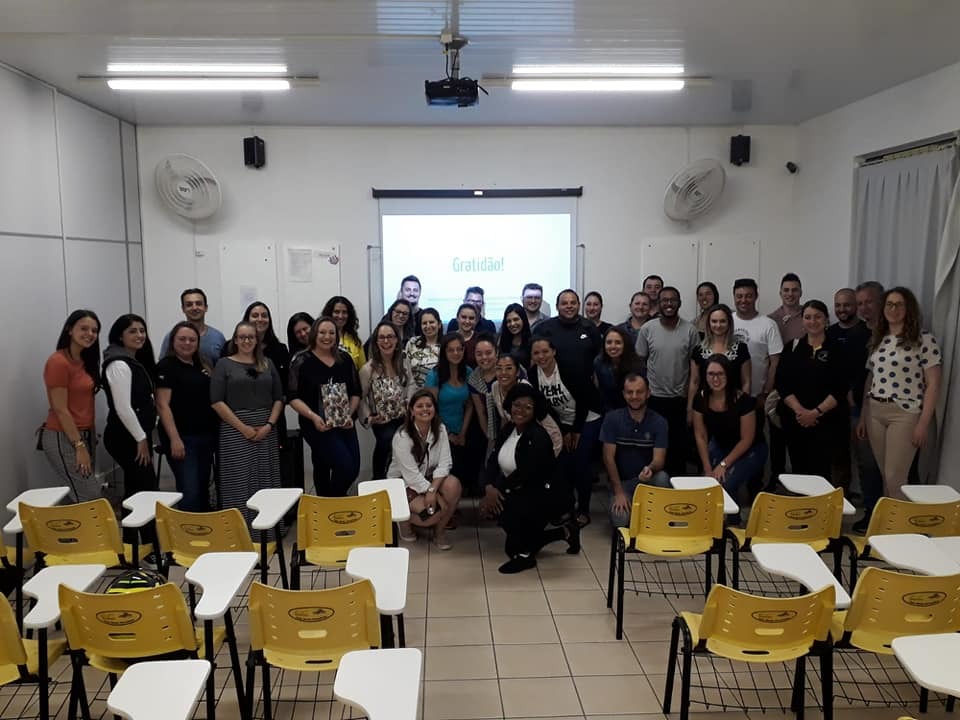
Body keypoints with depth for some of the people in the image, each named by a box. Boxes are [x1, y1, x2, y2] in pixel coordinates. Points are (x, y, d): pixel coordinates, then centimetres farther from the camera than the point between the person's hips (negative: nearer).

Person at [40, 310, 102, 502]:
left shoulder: (85, 361, 11)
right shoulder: (58, 362, -15)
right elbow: (60, 410, -16)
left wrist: (89, 439, 8)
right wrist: (79, 446, -17)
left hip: (84, 435, 8)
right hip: (63, 438, -8)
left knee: (84, 496, 10)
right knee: (91, 498, -8)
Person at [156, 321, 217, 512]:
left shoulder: (203, 366, 13)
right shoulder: (167, 366, -6)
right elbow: (163, 405, -13)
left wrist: (215, 432, 11)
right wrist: (174, 439, -20)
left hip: (206, 436, 7)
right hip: (182, 438, -7)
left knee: (203, 488, 13)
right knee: (189, 491, -10)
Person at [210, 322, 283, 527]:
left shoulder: (267, 364, 12)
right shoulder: (224, 364, 2)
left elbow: (278, 397, 10)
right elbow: (217, 401, -6)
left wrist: (269, 425, -5)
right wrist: (243, 428, -11)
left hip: (266, 432, 3)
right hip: (235, 432, -3)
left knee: (266, 483, 4)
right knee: (239, 485, -3)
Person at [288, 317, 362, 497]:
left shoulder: (345, 360, 10)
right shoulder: (302, 361, -3)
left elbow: (356, 392, 15)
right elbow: (293, 397, -6)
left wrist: (350, 413, 0)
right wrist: (313, 416, -18)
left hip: (345, 425, 5)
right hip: (318, 426, -5)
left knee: (353, 469, 3)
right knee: (345, 466, -18)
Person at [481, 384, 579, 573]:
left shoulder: (538, 437, -21)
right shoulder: (508, 429, 1)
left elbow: (524, 474, -25)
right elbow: (494, 460, -3)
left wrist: (498, 489, -18)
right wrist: (489, 487, -20)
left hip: (546, 495, -8)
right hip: (521, 491, 9)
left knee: (504, 507, -27)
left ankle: (524, 554, -1)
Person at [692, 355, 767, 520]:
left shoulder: (742, 400, -27)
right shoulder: (701, 399, -15)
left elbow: (747, 440, -18)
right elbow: (700, 436, -5)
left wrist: (723, 465, -18)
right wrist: (708, 469, -9)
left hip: (750, 450, -4)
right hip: (720, 446, 4)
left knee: (725, 484, -23)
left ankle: (734, 523, 3)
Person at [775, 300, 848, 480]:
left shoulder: (836, 349, 1)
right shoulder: (792, 347, 7)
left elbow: (841, 388, -5)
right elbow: (782, 384, 0)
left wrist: (816, 412, -13)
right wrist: (799, 410, -12)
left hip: (825, 421, -2)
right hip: (794, 419, 2)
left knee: (821, 471, -6)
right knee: (799, 470, 6)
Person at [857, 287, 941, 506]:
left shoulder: (924, 340, -6)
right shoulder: (878, 340, 11)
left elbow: (933, 385, -8)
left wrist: (923, 423, -12)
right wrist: (863, 416, 13)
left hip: (905, 414, -5)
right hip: (875, 412, 5)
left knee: (895, 478, -5)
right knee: (884, 475, 10)